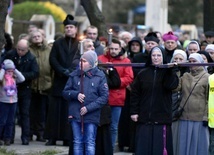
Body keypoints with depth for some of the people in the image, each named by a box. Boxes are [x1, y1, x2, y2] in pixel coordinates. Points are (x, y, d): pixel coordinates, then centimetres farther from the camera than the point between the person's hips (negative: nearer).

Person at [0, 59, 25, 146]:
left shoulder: (14, 78, 7)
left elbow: (22, 79, -8)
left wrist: (15, 70, -5)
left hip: (13, 102, 5)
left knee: (10, 121, 8)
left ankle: (7, 138, 14)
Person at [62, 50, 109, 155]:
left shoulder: (100, 76, -2)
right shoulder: (74, 75, 4)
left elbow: (104, 97, -5)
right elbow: (65, 92, 9)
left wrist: (88, 108, -12)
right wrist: (76, 94, -12)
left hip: (91, 116, -2)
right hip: (75, 115, 2)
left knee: (90, 143, 1)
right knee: (77, 143, 7)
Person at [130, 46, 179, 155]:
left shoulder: (168, 73, 5)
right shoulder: (143, 73, 8)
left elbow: (171, 86, -15)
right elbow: (134, 93, 6)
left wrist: (169, 70, -20)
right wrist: (133, 111, -2)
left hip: (162, 117, -1)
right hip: (144, 118, 2)